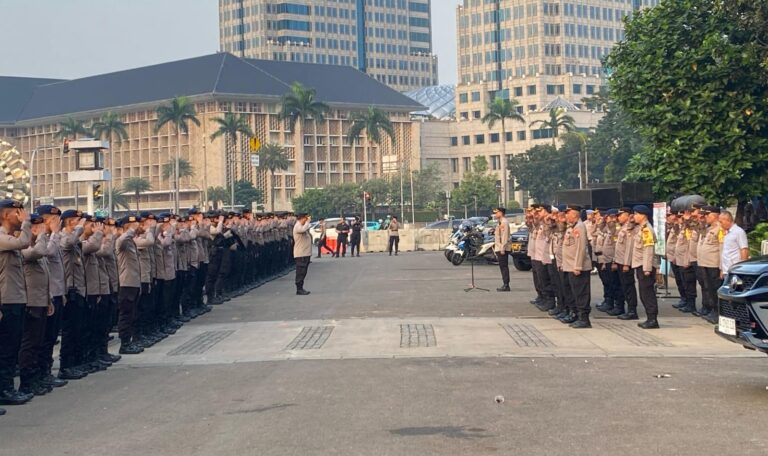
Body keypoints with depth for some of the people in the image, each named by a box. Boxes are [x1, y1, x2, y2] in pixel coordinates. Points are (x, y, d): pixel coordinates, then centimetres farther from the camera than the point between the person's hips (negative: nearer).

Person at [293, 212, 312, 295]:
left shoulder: (302, 226, 18)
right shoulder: (297, 226, -14)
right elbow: (303, 229, -34)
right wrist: (308, 221, -23)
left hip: (305, 253, 10)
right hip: (300, 254, -10)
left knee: (303, 272, 13)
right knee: (301, 272, -8)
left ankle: (300, 288, 18)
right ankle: (299, 289, -5)